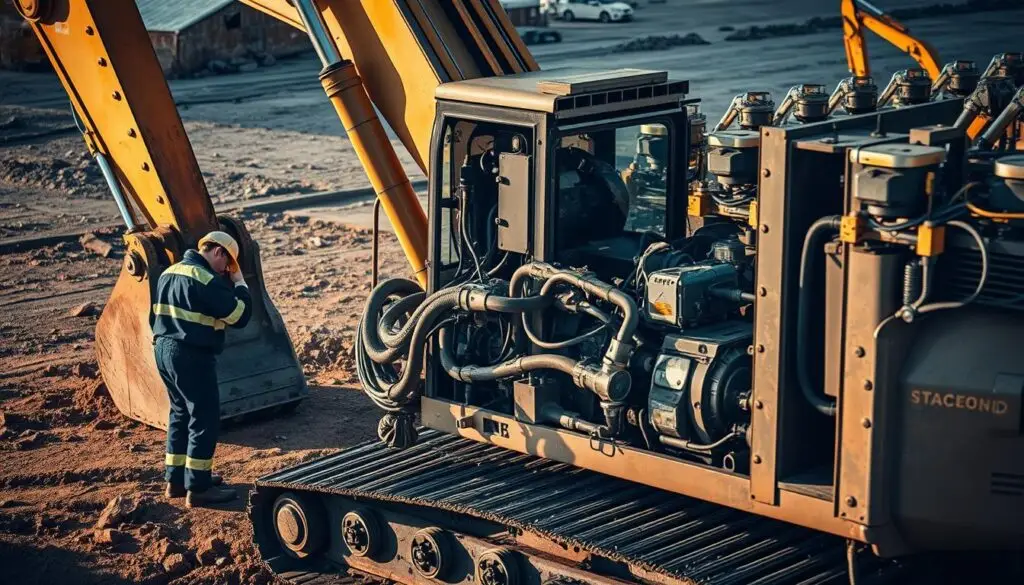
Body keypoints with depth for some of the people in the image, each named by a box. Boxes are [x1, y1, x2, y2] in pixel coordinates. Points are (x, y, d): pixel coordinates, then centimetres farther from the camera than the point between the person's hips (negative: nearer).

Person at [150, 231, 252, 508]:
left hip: (163, 350, 9)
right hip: (192, 356, -9)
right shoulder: (207, 280, -15)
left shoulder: (169, 273, 14)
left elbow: (156, 316, 20)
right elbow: (240, 315, -14)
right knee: (205, 419, -2)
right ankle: (198, 488, -1)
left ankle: (175, 479, 25)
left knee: (181, 414, 20)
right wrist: (239, 283, -1)